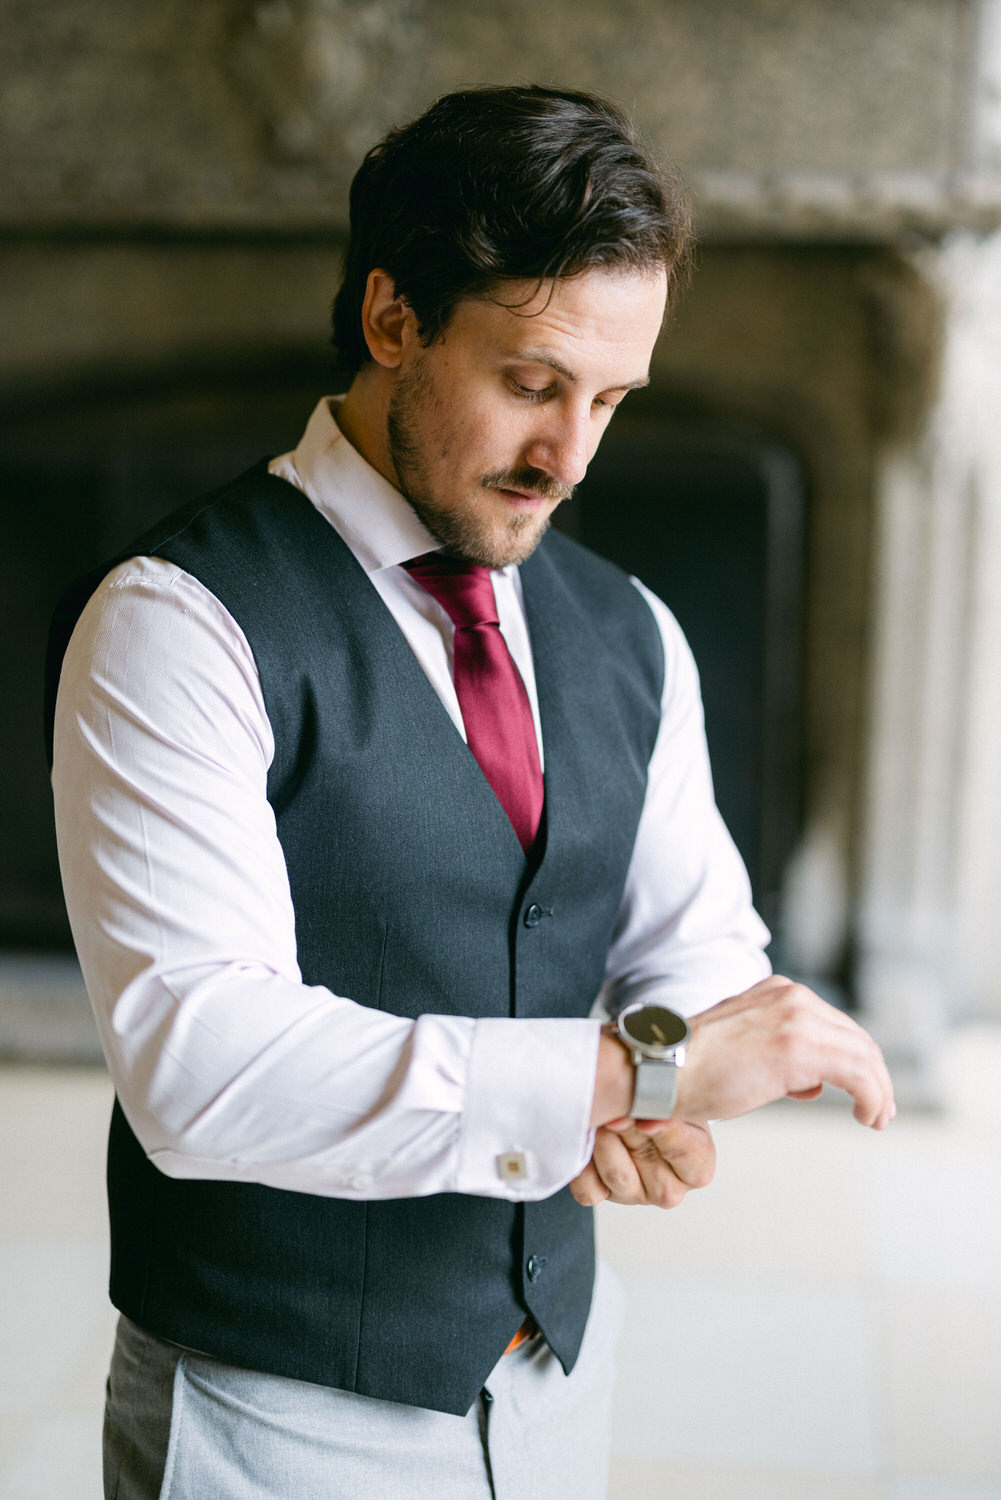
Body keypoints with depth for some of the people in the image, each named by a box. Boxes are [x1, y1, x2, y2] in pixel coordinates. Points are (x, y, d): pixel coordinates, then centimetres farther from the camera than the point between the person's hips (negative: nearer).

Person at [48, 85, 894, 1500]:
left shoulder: (630, 636, 3)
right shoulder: (176, 625, -18)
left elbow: (695, 939, 8)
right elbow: (198, 1061, -27)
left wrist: (660, 1113, -15)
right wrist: (632, 1068, -32)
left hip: (558, 1371, 6)